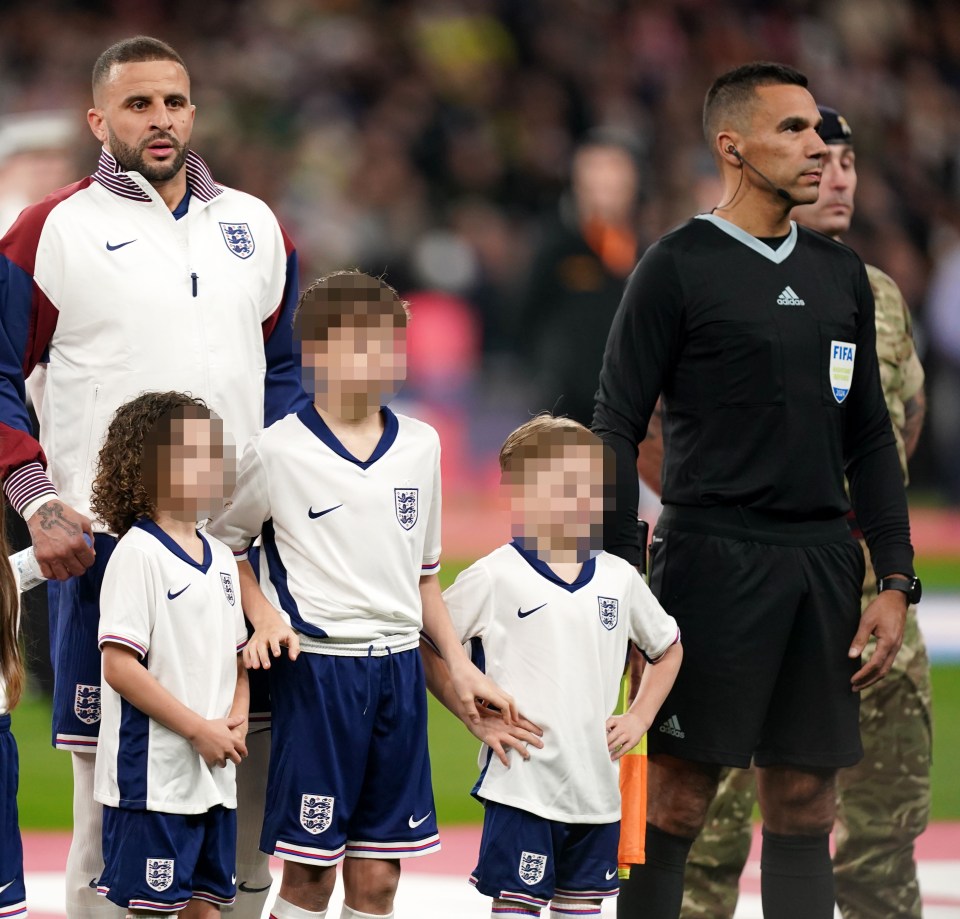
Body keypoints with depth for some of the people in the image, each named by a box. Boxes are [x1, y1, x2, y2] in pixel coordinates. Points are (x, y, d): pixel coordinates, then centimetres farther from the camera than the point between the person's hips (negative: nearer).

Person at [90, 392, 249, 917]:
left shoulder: (220, 558, 13)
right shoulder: (138, 554, -12)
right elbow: (119, 667, -17)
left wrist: (237, 723, 1)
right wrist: (200, 730, -16)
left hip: (215, 773, 8)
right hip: (153, 771, -8)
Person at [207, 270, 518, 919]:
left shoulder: (420, 446, 9)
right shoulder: (280, 452, -5)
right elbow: (224, 543, 6)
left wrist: (462, 668, 13)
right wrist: (264, 616, -9)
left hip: (399, 668, 4)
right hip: (317, 668, -4)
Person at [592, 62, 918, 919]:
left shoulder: (841, 273, 14)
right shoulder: (678, 267, -3)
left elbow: (869, 438, 17)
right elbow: (615, 431, -4)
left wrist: (896, 581, 9)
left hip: (823, 565, 5)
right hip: (712, 558, -5)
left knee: (804, 807, 6)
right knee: (675, 801, -5)